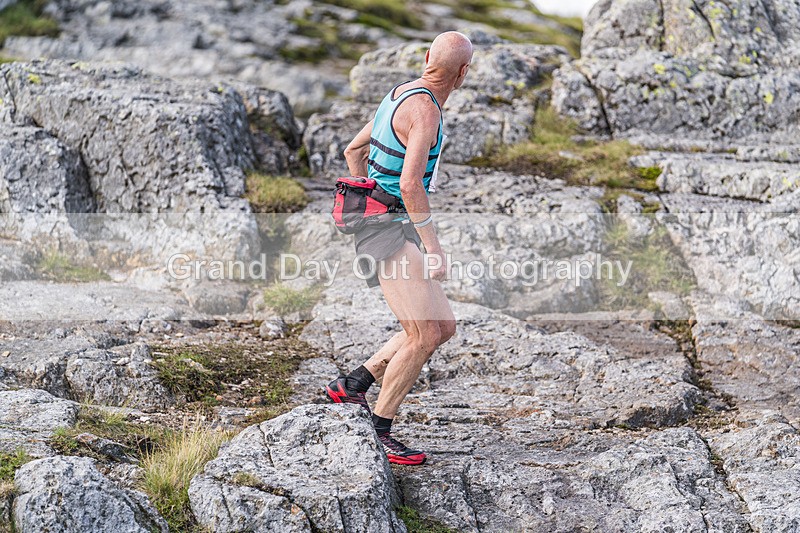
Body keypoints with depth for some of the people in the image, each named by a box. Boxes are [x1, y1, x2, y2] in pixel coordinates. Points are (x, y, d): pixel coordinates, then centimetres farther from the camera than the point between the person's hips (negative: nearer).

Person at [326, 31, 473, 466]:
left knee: (444, 327, 9)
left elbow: (353, 151, 24)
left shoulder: (400, 96, 14)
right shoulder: (426, 110, -18)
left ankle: (352, 386, 14)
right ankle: (377, 434, -4)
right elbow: (410, 184, -28)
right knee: (423, 335, -13)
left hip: (395, 233, 10)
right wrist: (435, 248, -24)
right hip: (387, 233, -10)